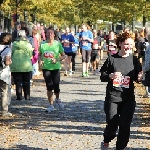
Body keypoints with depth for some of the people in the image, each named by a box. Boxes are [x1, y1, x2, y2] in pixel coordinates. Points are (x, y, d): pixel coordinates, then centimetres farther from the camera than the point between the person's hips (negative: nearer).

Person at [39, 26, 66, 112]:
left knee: (56, 85, -5)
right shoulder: (43, 44, 4)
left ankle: (57, 99, 27)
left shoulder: (58, 44, -2)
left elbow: (63, 55, 2)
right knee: (49, 86, 1)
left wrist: (57, 60, -15)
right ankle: (51, 105, 11)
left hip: (55, 67, -2)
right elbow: (40, 55, 16)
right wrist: (40, 60, -4)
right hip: (46, 68, 2)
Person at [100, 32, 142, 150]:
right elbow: (102, 77, 1)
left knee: (125, 126, -2)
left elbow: (137, 77, 11)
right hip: (112, 97, -2)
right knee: (112, 125, -1)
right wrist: (111, 76, -19)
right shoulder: (112, 59, -2)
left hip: (128, 98, 2)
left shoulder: (134, 60, 4)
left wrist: (139, 77, -12)